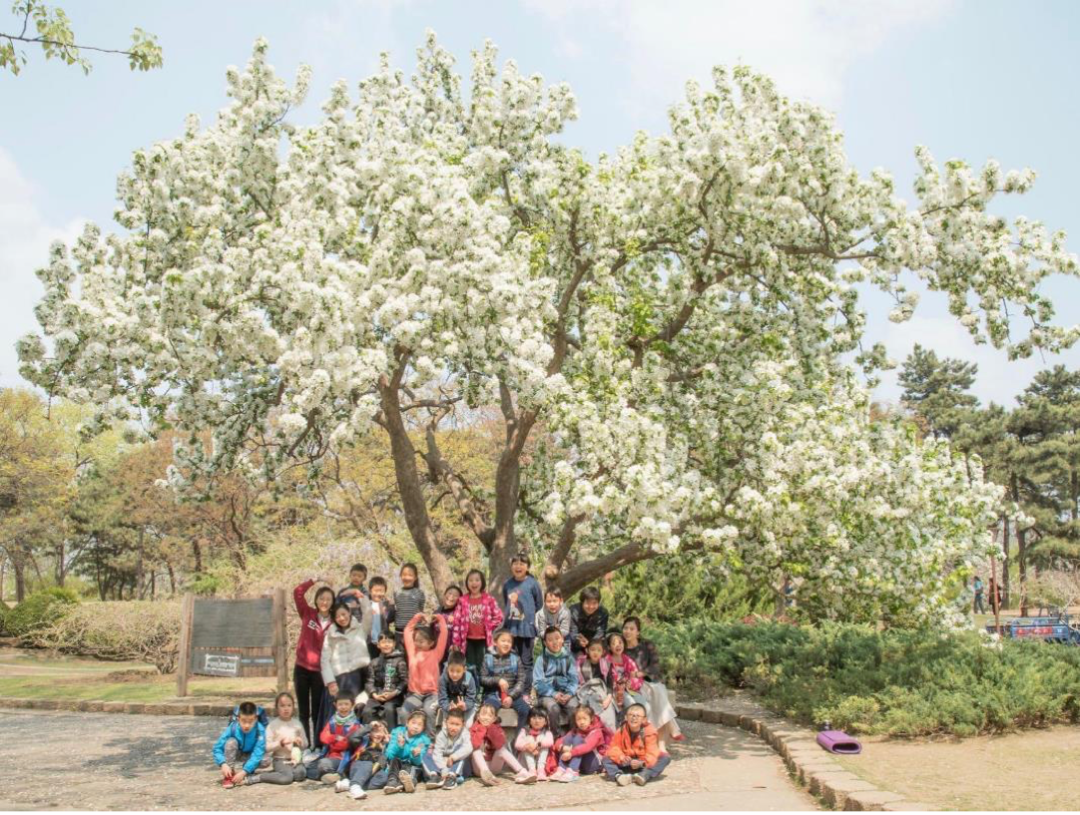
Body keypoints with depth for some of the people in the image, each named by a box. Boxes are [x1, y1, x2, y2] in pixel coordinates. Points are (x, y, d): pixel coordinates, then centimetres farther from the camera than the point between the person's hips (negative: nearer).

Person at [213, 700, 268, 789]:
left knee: (266, 761, -29)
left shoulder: (260, 730, -29)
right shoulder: (232, 728, -27)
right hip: (234, 757, 0)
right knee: (231, 742, -30)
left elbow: (257, 754, -33)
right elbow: (217, 748, -25)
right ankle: (228, 775, -22)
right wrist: (223, 764, -42)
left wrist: (244, 772, -41)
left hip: (250, 758, 0)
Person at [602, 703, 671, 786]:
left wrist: (642, 763, -41)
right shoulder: (621, 731, -6)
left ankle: (644, 776, -44)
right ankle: (618, 775, -45)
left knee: (665, 757, -25)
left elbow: (652, 753, -22)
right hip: (626, 764, 2)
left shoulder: (649, 732, -14)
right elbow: (613, 748, -9)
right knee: (606, 759, -18)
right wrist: (621, 757, -31)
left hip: (643, 765, -1)